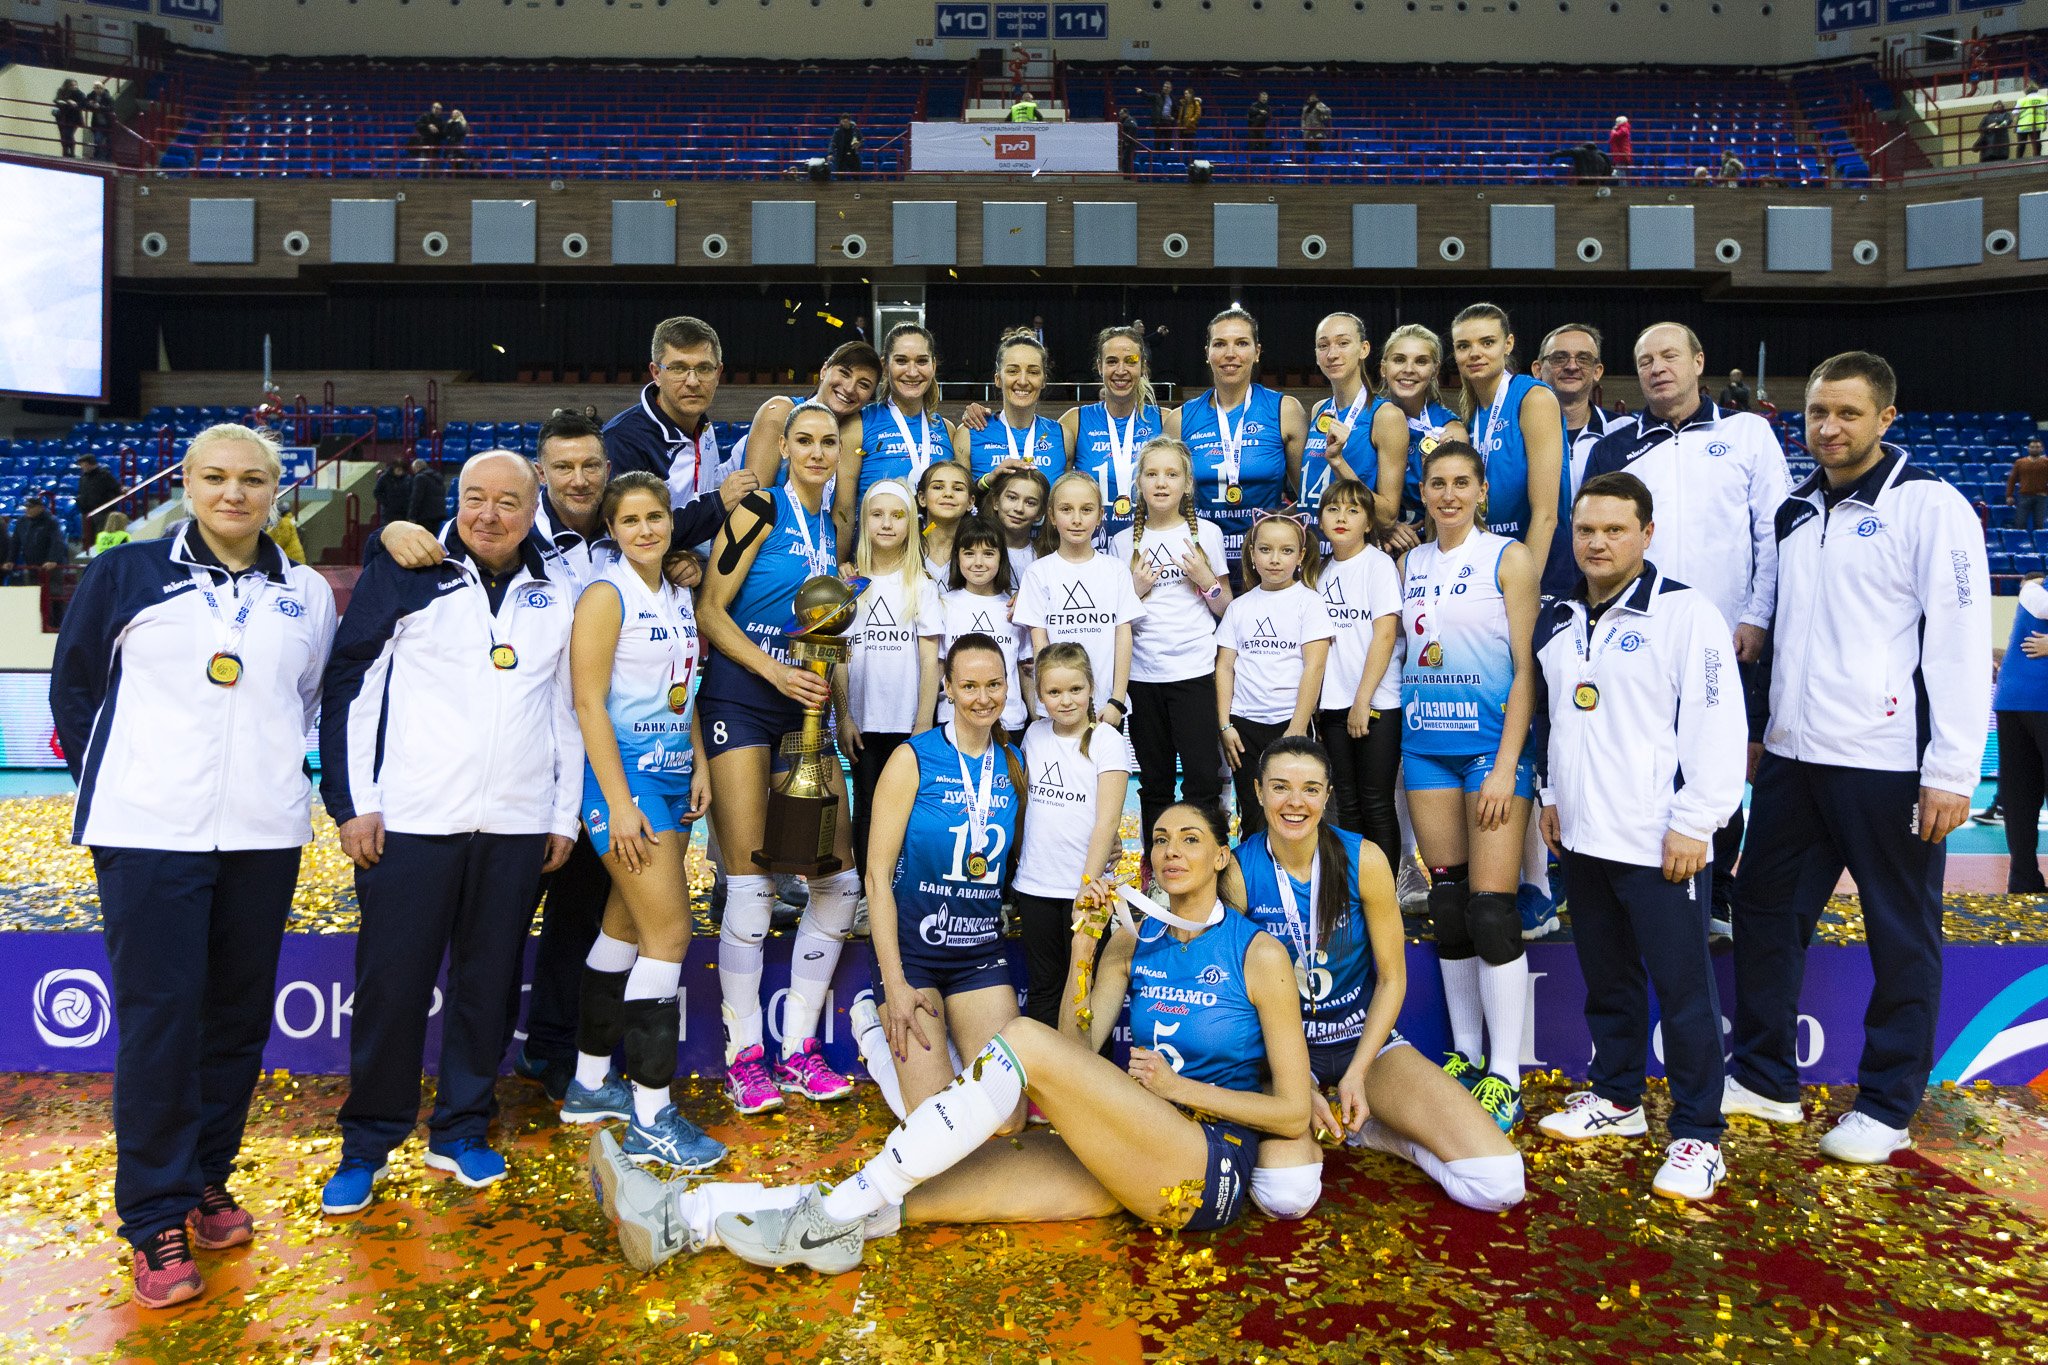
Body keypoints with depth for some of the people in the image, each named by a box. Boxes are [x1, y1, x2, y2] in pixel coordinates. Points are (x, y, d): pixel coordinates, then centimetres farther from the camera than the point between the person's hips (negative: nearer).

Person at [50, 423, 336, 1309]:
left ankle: (205, 1180, 27)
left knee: (239, 1014, 9)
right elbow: (73, 684, 9)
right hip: (148, 834, -3)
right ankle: (156, 1221, 10)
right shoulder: (126, 573, 3)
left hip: (263, 835, 3)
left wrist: (281, 769, 9)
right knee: (159, 1018, -2)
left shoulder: (306, 596, 10)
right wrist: (108, 782, 7)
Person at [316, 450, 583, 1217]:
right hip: (409, 820, -2)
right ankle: (368, 1144, 20)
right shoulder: (403, 573, 2)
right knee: (391, 984, 3)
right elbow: (348, 687, 0)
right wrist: (352, 800, -5)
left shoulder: (558, 592, 10)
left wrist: (566, 814, 11)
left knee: (489, 984, 10)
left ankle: (460, 1131, 26)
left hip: (517, 826, 3)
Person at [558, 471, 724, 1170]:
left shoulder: (678, 598, 13)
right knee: (669, 933, -11)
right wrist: (619, 802, -18)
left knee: (626, 927, 13)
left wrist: (699, 766, 8)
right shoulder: (606, 595, -10)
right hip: (624, 772, -8)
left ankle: (591, 1084, 26)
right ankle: (650, 1118, -4)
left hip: (672, 773, 8)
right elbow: (589, 704, -14)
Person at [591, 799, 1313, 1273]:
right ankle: (682, 1218, -18)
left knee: (1023, 1039, -26)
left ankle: (833, 1220, -23)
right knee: (926, 1191, -14)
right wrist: (1082, 948, -4)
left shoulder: (1259, 953, 0)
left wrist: (1178, 1086, -9)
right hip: (1124, 1159, 5)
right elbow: (1078, 1051, 6)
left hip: (1211, 1168, -5)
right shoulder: (1133, 941, 15)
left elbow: (1294, 1113, -2)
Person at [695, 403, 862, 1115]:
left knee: (839, 880, 1)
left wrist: (834, 705, 15)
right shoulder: (760, 509, -4)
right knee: (752, 885, -7)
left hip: (804, 707, 6)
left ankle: (799, 1050, 13)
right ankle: (744, 1054, 9)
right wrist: (778, 673, -17)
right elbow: (710, 610, -9)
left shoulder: (831, 527, 15)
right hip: (741, 701, -6)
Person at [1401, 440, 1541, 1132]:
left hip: (1492, 743, -5)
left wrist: (1507, 763, -14)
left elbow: (1526, 667, -7)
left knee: (1490, 911, -8)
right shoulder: (1412, 563, 12)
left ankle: (1504, 1075, 2)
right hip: (1426, 745, 5)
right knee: (1447, 906, 9)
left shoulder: (1508, 557, -3)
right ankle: (1465, 1053, 20)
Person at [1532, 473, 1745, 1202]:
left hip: (1659, 842, -7)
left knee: (1683, 988, 0)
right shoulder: (1558, 620, 12)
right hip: (1584, 839, 7)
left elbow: (1718, 724, -14)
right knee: (1606, 977, 18)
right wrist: (1553, 794, 19)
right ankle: (1615, 1098, 33)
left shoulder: (1685, 612, -10)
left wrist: (1694, 822, -16)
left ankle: (1697, 1135, 11)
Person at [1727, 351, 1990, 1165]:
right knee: (1764, 910, 11)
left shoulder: (1930, 507, -7)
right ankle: (1765, 1079, 25)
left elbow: (1962, 643, -12)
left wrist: (1951, 772, -16)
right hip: (1794, 757, 7)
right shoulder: (1796, 512, 13)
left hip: (1887, 764, -7)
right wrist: (1760, 728, 16)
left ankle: (1887, 1106, 20)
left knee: (1902, 936, 5)